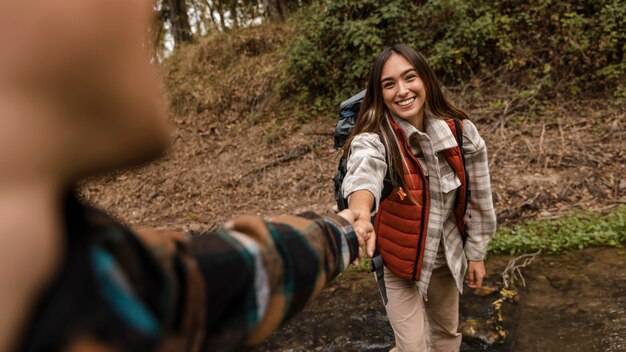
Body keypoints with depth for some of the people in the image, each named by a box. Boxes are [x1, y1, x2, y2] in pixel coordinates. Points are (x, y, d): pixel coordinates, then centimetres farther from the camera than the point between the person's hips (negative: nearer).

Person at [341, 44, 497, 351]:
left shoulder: (461, 132, -15)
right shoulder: (372, 140, -25)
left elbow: (477, 198, -2)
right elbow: (364, 174, -50)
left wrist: (476, 254, 5)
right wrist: (360, 218, -71)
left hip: (448, 256, 4)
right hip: (398, 262, -3)